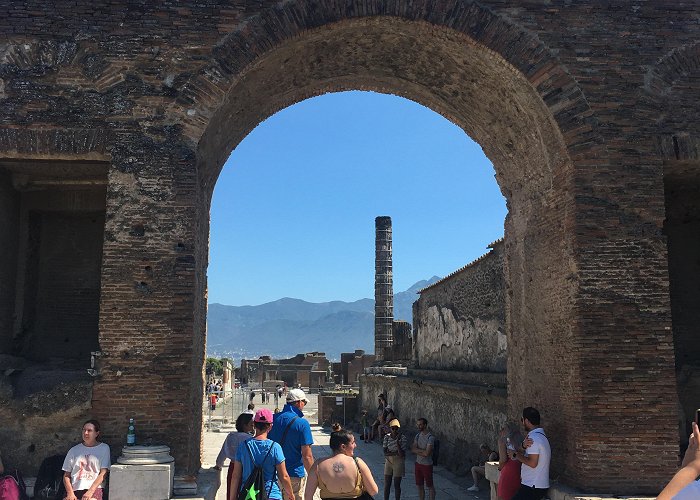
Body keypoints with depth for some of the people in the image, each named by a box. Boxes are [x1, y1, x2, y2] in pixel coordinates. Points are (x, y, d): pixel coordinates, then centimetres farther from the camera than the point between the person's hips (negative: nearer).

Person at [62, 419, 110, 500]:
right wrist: (70, 493, -4)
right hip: (75, 490, 2)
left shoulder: (104, 448, 8)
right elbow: (66, 475, 13)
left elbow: (103, 474, 0)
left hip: (94, 489, -2)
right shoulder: (74, 450, 16)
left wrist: (90, 492, -12)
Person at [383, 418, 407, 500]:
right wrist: (396, 453, -20)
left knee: (397, 485, 5)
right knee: (386, 485, 8)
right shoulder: (387, 437, -5)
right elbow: (385, 452, -10)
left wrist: (397, 442, -29)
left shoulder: (402, 438, -13)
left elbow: (402, 454, -20)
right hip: (388, 462, 3)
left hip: (398, 463, -3)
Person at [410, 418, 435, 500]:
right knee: (419, 486, 14)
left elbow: (426, 453, -24)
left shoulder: (430, 437, -18)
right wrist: (422, 451, -18)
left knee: (429, 486, 6)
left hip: (427, 465, -7)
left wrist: (417, 450, -11)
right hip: (418, 463, 7)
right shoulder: (418, 435, 4)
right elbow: (413, 449, -5)